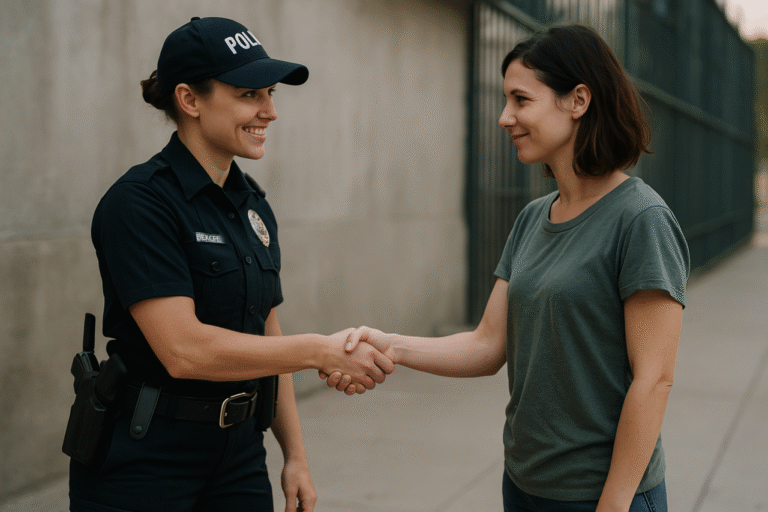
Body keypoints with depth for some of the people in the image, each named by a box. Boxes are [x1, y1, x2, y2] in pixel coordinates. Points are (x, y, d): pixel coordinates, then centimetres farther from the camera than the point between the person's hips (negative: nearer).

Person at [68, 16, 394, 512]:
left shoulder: (254, 205, 8)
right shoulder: (141, 202, -16)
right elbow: (183, 349, -24)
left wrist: (296, 455, 9)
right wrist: (323, 350, -21)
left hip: (239, 456, 7)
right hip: (142, 467, -6)